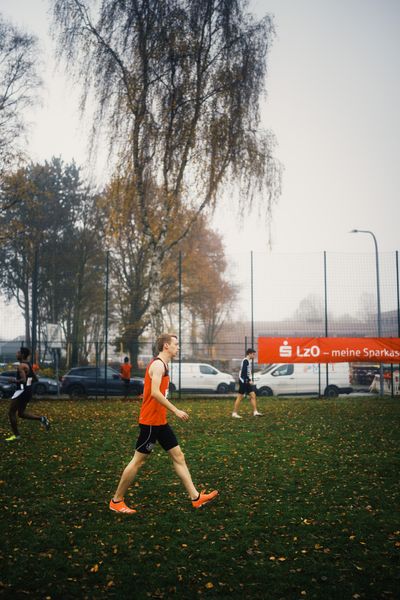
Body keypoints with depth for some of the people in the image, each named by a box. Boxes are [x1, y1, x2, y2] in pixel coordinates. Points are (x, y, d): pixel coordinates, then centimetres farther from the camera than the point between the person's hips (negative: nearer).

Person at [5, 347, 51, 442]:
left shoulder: (21, 366, -16)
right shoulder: (29, 365, 12)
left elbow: (23, 380, -26)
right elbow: (35, 379, 18)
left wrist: (14, 380, -12)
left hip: (22, 391, -9)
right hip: (28, 391, 9)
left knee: (11, 413, 3)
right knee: (21, 413, 17)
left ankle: (16, 435, 7)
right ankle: (41, 418, 3)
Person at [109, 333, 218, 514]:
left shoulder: (161, 365, 15)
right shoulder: (158, 364, -15)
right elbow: (155, 392, -27)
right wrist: (175, 410, -24)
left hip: (160, 421, 10)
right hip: (150, 422, -10)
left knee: (178, 456, 8)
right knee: (138, 460, -1)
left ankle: (195, 497, 11)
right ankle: (116, 501, 11)